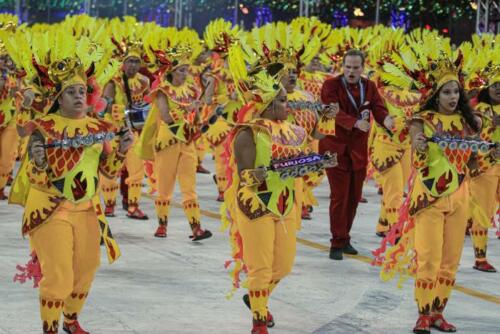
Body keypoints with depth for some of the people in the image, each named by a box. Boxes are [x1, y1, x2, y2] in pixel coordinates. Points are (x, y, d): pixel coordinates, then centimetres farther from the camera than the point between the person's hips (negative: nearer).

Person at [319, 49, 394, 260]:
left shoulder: (369, 87, 6)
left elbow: (378, 108, -8)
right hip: (336, 147, -5)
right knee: (339, 197, -5)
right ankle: (338, 243, 2)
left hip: (359, 150, 5)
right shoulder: (331, 86, -10)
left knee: (354, 197, 10)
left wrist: (386, 120, -33)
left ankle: (344, 238, 24)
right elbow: (334, 112, -26)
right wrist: (355, 123, -44)